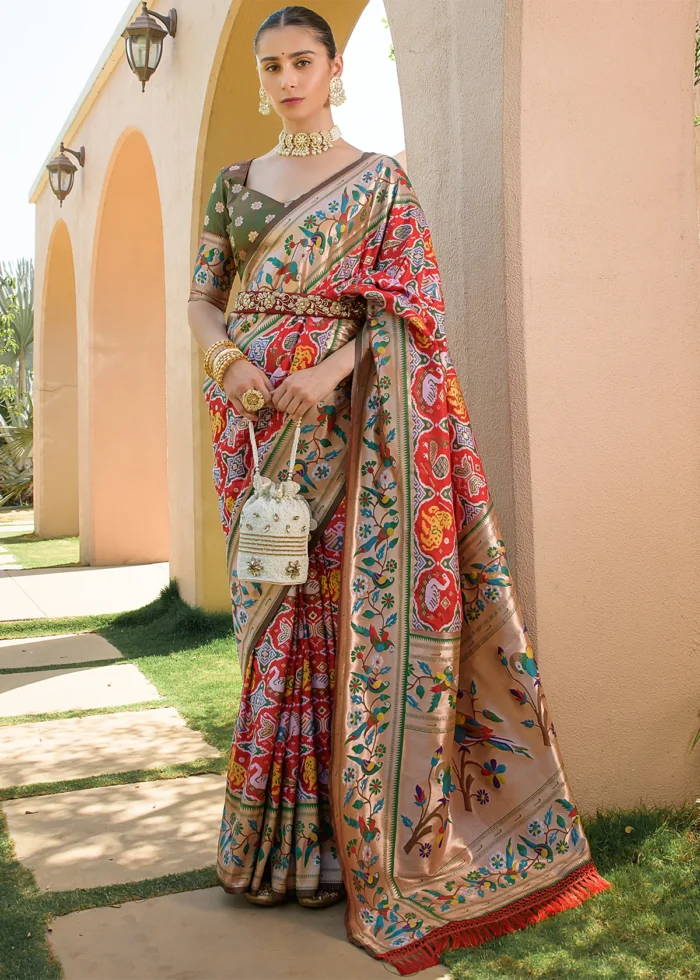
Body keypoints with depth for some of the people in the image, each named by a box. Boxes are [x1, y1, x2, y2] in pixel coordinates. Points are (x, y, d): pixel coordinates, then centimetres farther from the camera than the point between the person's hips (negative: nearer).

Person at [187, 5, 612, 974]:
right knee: (276, 613, 5)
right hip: (260, 423, 4)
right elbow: (202, 296, 13)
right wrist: (229, 360, -9)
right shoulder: (235, 182, 16)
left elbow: (403, 303, -3)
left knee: (361, 600, -7)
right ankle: (284, 833, 18)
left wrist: (333, 369, -19)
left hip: (350, 419, -3)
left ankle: (370, 841, 5)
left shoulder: (380, 179, 6)